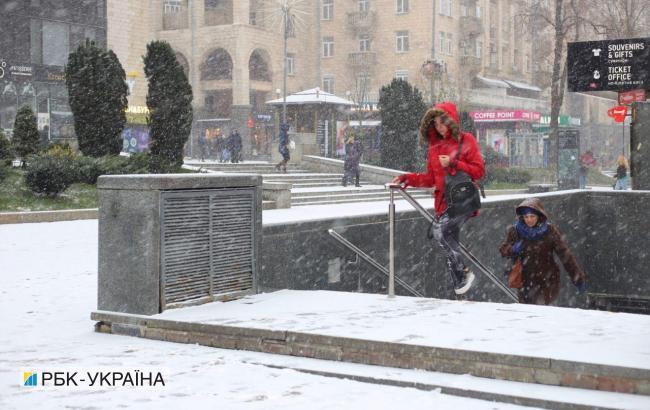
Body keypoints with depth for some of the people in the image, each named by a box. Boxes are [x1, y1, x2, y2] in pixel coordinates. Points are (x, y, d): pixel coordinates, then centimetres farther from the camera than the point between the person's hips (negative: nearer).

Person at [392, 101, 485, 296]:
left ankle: (463, 272, -13)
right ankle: (459, 283, 9)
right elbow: (430, 178, 18)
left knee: (440, 229, -23)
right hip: (444, 202, 6)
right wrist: (408, 178, 6)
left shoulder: (466, 140, 0)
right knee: (450, 241, 3)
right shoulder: (435, 146, 16)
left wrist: (453, 163, -14)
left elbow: (479, 170, -6)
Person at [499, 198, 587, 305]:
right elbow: (503, 250, 4)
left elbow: (565, 254, -11)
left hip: (546, 280, -3)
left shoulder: (549, 231, -11)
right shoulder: (515, 231, -5)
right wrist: (513, 249, -19)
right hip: (525, 280, 3)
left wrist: (578, 277, -14)